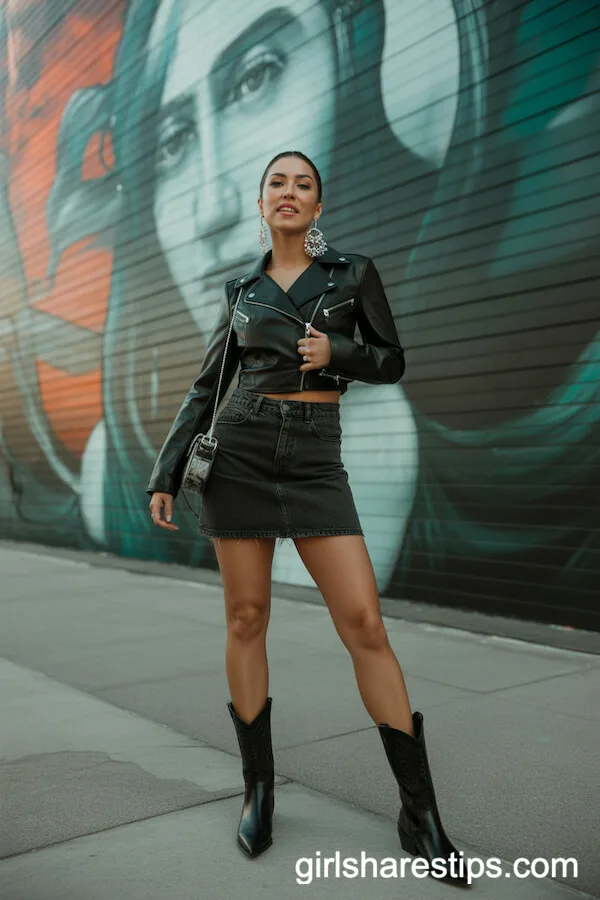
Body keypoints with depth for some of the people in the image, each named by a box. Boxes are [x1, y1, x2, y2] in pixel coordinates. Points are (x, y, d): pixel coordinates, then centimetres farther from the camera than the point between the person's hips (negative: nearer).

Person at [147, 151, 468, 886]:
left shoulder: (354, 272, 9)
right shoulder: (242, 292, 12)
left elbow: (391, 362, 10)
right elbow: (207, 387, 11)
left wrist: (335, 354, -11)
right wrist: (164, 474, 3)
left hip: (316, 464, -1)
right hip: (240, 453, 2)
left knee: (364, 623, -9)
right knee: (247, 617, 1)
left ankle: (419, 810, 0)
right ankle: (259, 786, 18)